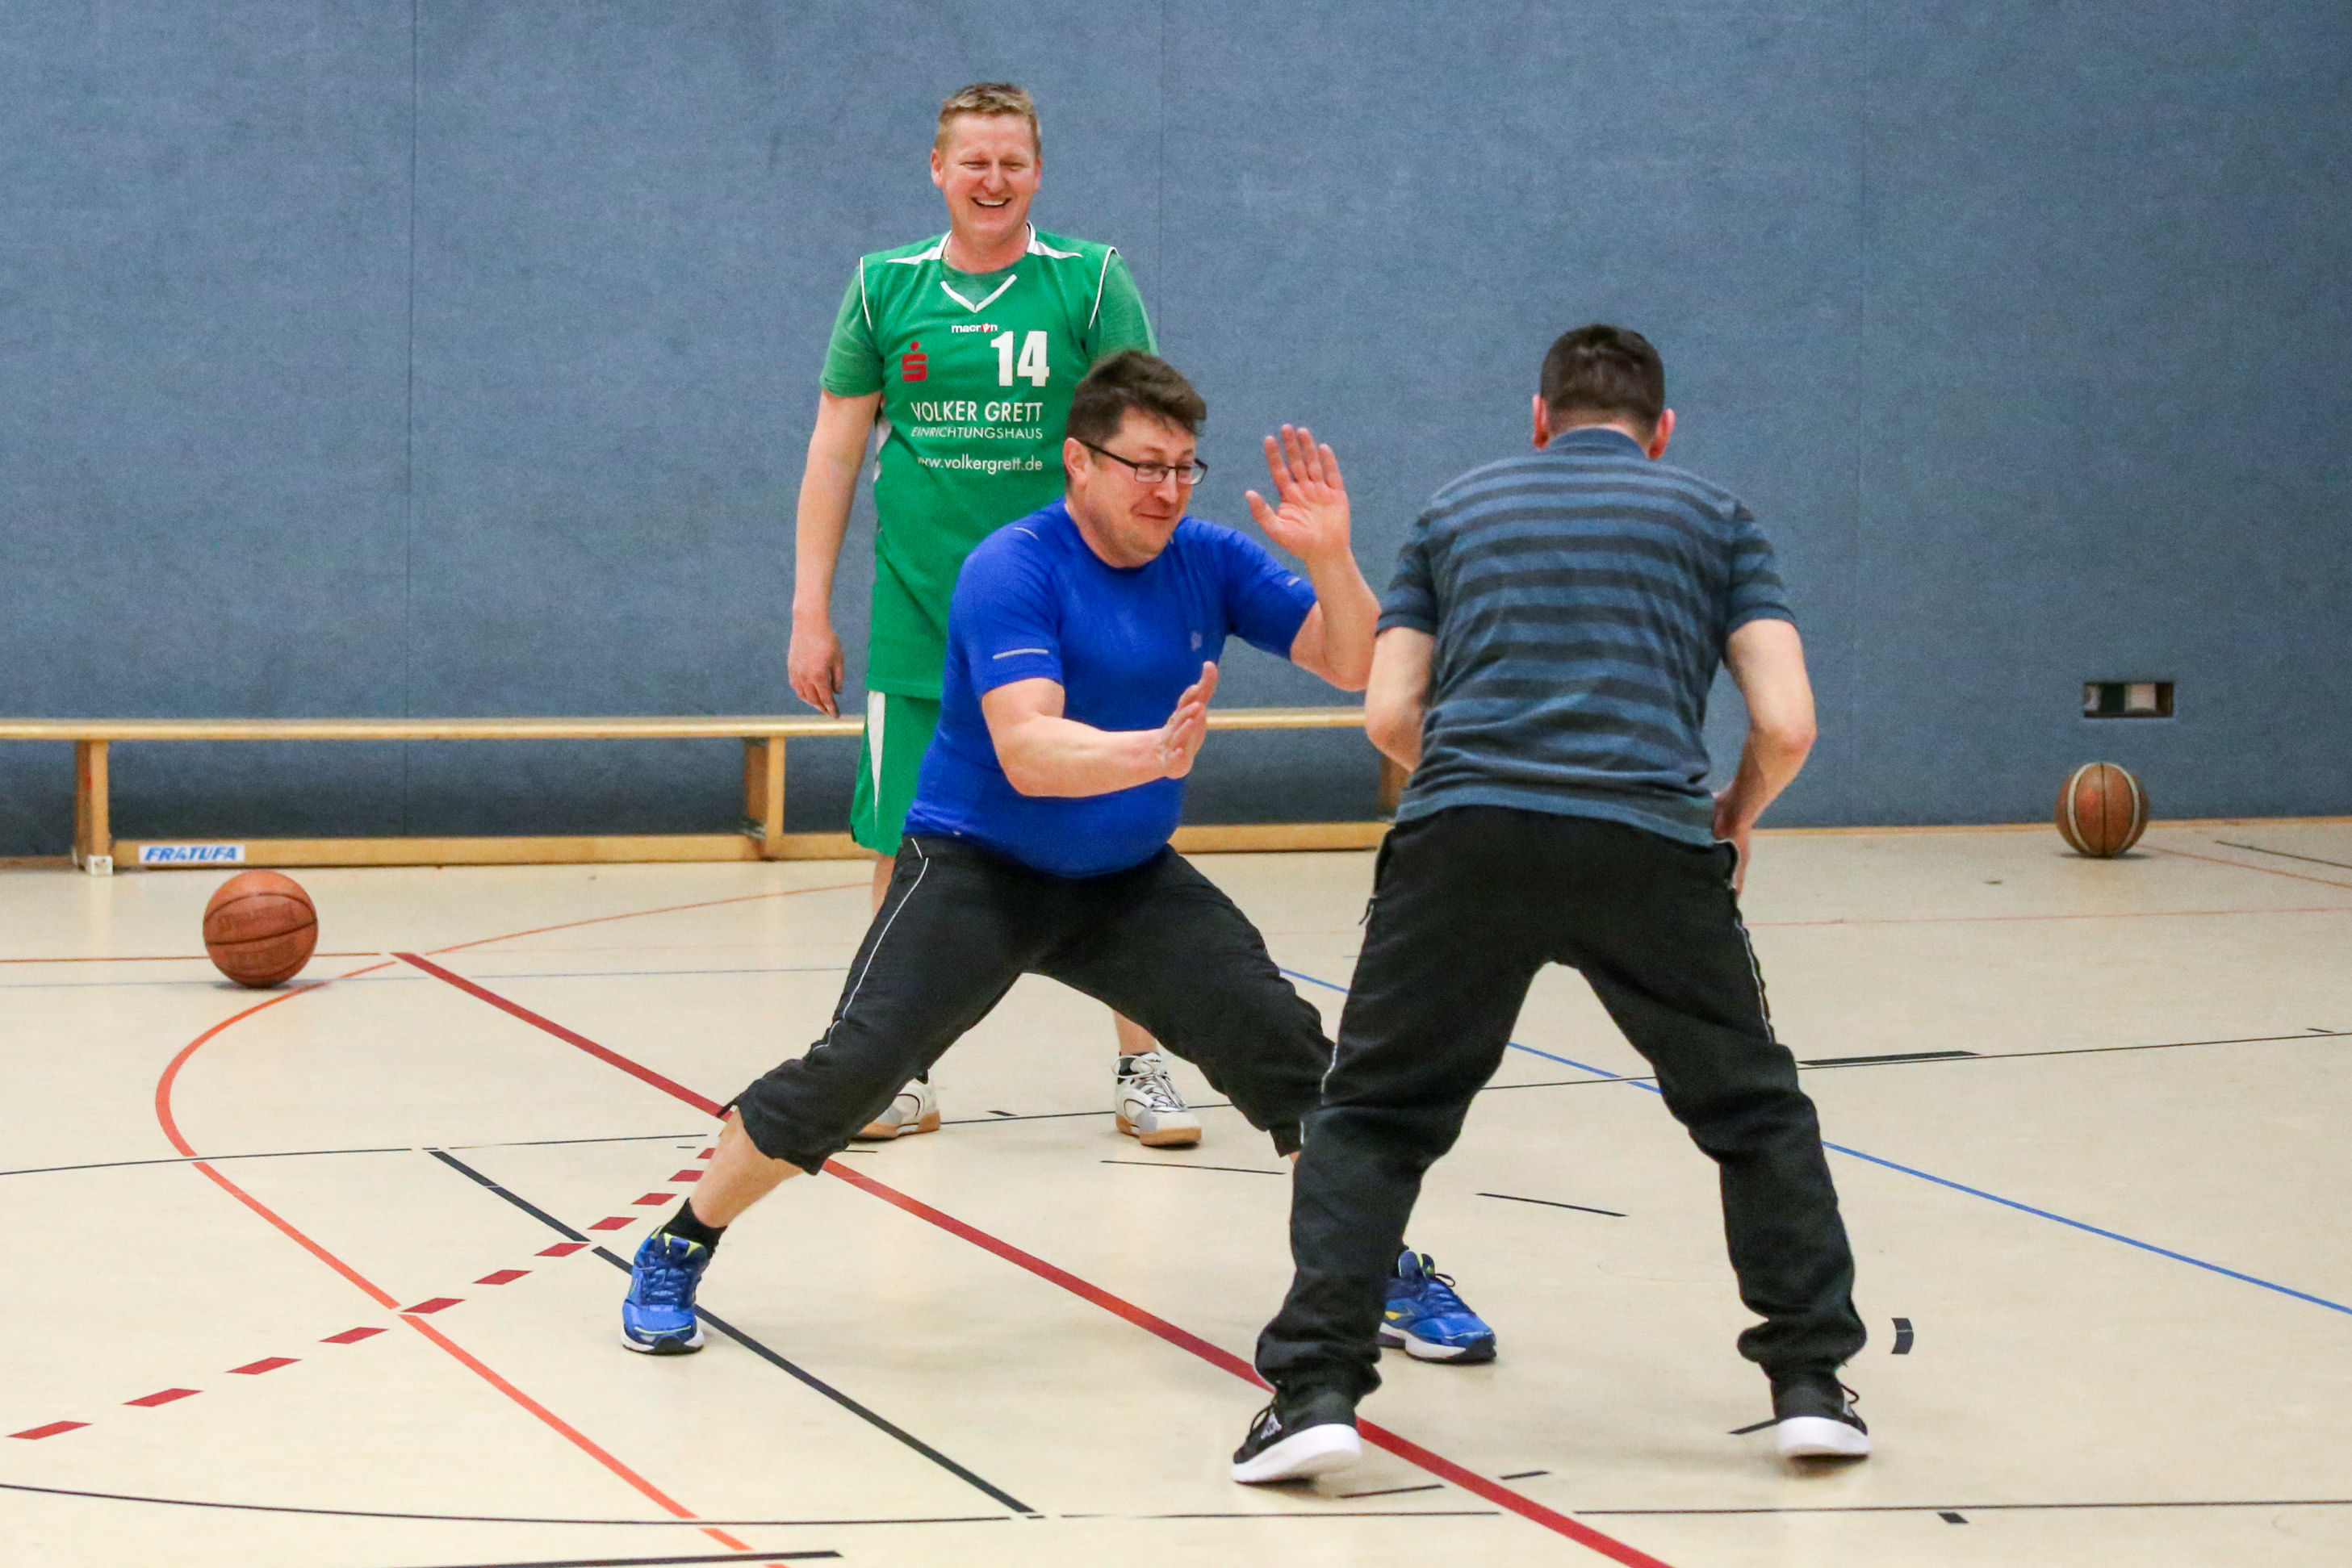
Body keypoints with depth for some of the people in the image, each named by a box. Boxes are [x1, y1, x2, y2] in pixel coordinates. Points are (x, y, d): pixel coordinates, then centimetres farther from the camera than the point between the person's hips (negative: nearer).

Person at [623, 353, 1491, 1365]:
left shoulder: (1208, 562, -4)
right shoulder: (1013, 570, -21)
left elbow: (1351, 664, -5)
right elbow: (1027, 752, -32)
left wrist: (1329, 558, -23)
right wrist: (1152, 754, -50)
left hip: (1129, 883, 5)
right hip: (979, 868, -5)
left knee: (1282, 1045, -7)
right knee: (854, 1068, -19)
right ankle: (675, 1257, -1)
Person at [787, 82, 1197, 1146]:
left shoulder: (1089, 281, 0)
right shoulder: (885, 288, 6)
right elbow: (835, 451, 9)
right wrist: (811, 608, 5)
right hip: (917, 620, 1)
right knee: (905, 850, 2)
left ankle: (1139, 1068, 10)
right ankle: (900, 1077, 13)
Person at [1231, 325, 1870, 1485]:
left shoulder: (1459, 509, 25)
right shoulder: (1712, 518, 21)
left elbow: (1390, 714, 16)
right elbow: (1785, 723, 9)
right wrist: (1732, 824, 28)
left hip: (1463, 829, 1)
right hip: (1651, 839, 0)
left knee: (1371, 1118, 12)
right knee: (1757, 1115, 18)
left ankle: (1316, 1387, -2)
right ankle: (1811, 1380, 14)